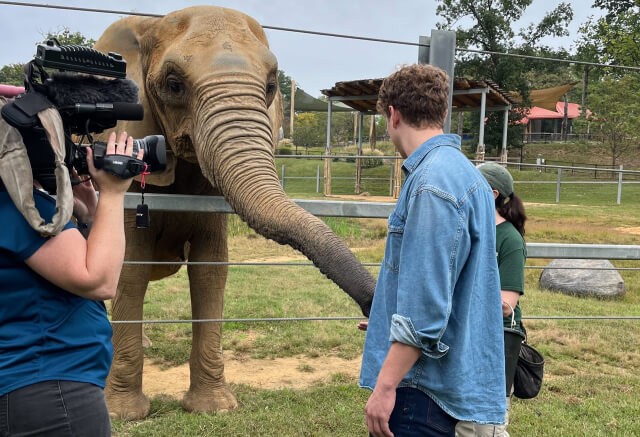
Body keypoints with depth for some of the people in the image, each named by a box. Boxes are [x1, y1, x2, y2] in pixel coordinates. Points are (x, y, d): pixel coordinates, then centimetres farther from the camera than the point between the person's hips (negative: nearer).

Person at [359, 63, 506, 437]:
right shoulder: (465, 172, 10)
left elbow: (425, 304, -24)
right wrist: (391, 321, 28)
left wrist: (385, 386, -19)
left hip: (425, 386, -9)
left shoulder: (432, 182, -20)